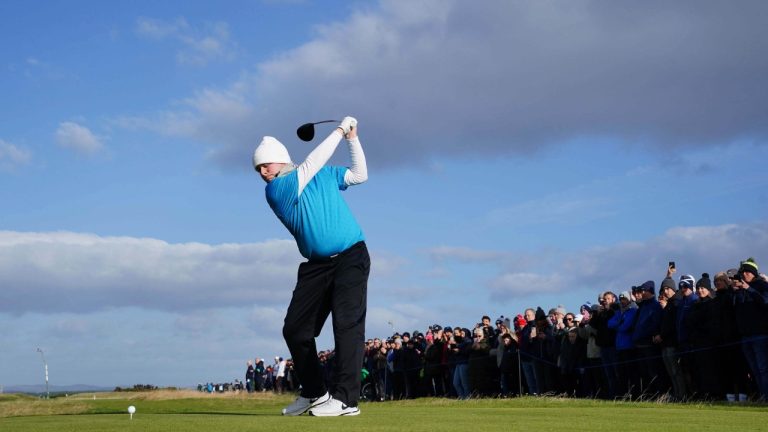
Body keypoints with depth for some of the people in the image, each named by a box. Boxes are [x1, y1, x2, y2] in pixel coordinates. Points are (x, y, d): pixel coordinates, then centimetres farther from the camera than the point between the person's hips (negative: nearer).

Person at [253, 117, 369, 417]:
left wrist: (352, 138, 9)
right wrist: (340, 130, -5)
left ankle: (345, 399, -21)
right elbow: (311, 164, -11)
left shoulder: (325, 175, 9)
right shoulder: (275, 190, -2)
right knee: (294, 329, 0)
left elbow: (360, 175, 19)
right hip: (316, 265, 2)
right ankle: (313, 393, 17)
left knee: (347, 321, -17)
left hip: (351, 256, -2)